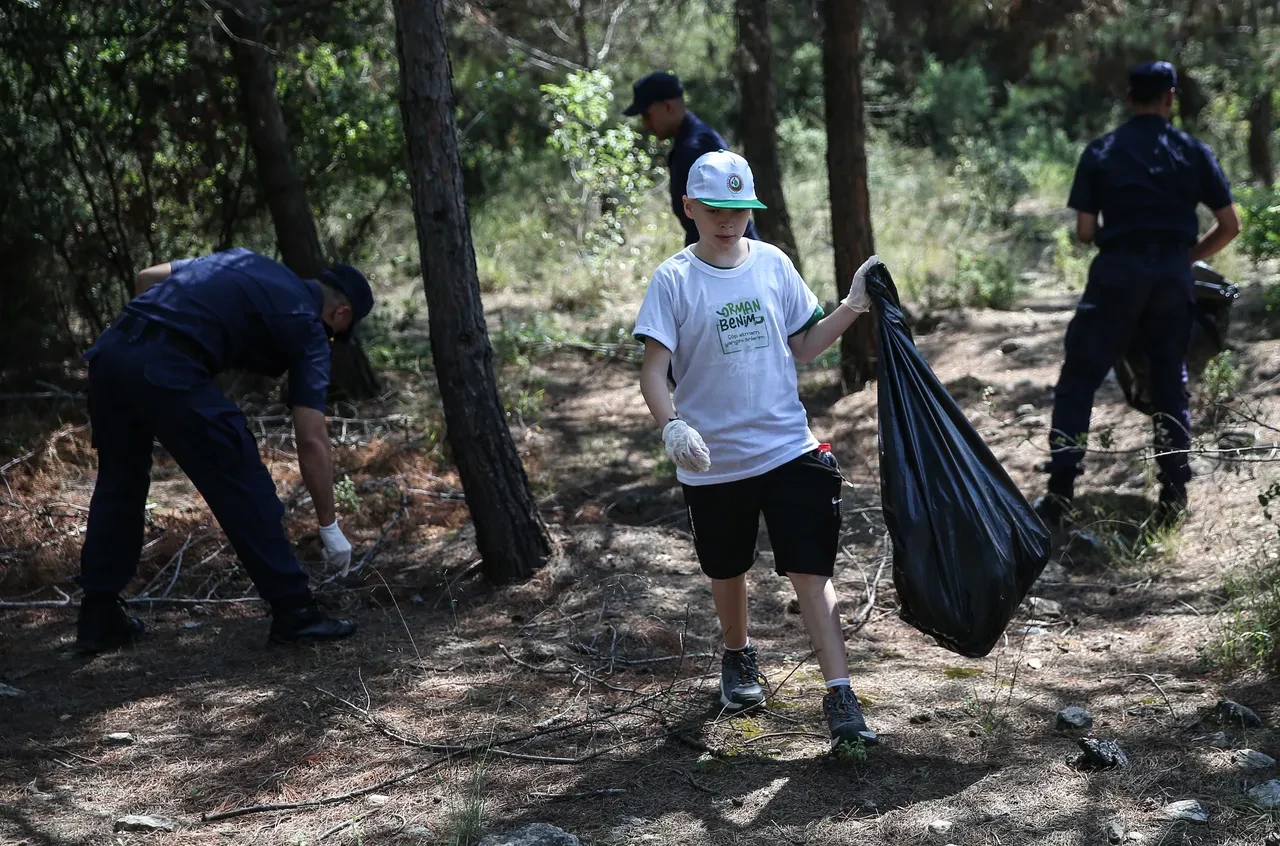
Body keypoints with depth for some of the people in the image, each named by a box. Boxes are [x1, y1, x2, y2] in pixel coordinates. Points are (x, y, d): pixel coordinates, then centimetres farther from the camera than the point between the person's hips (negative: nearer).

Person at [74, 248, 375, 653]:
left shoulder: (247, 261, 28)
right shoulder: (308, 328, 10)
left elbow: (148, 277, 25)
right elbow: (311, 441, 6)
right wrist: (330, 528, 13)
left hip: (111, 348, 7)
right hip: (169, 369, -7)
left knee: (119, 482, 23)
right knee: (244, 487, 6)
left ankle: (99, 617, 27)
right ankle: (294, 611, 11)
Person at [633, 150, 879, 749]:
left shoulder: (774, 265, 2)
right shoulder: (674, 280, -8)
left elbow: (801, 348, 12)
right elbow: (653, 371, -13)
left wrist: (853, 308, 0)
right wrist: (672, 426, -31)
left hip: (789, 447, 1)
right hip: (713, 460, -1)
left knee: (811, 570, -6)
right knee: (728, 570, 18)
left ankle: (839, 697, -6)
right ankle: (738, 657, 46)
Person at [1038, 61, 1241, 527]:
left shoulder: (1100, 152, 4)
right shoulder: (1193, 152, 6)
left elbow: (1085, 231, 0)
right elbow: (1230, 226, 5)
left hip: (1116, 273, -2)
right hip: (1174, 276, 2)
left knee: (1077, 382, 3)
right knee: (1170, 385, 13)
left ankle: (1060, 493, -5)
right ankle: (1173, 495, 12)